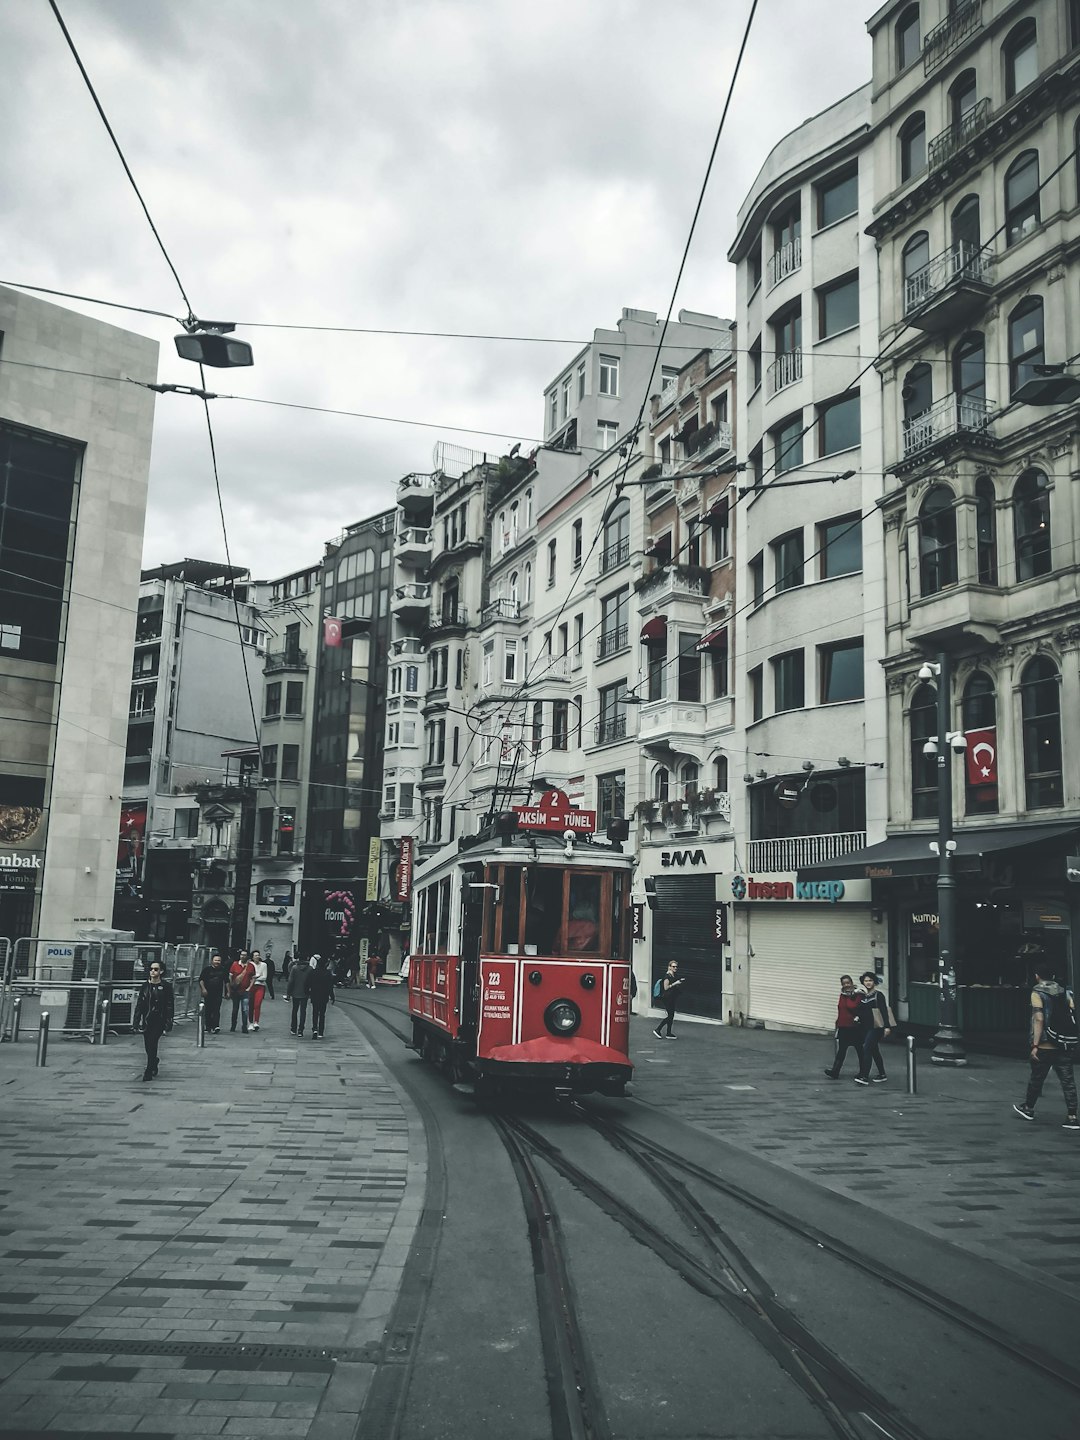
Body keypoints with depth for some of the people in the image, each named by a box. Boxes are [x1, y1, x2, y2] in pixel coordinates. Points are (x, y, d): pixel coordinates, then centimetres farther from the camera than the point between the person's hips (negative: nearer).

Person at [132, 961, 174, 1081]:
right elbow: (139, 1004, 10)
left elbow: (169, 1006, -3)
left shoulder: (166, 986, -3)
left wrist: (168, 1024, -7)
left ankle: (149, 1072, -3)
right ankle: (154, 1062, 39)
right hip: (146, 1020, 4)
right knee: (148, 1047, 10)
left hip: (158, 1021, -4)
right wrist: (136, 1021, 5)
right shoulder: (145, 985, 7)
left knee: (152, 1045, -11)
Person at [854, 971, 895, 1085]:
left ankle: (864, 1076, -17)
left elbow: (884, 1011, -12)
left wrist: (887, 1027, -18)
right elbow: (860, 1011, 17)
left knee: (867, 1048, -15)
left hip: (876, 1027, -7)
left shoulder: (878, 995, -7)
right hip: (865, 1027, 7)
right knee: (874, 1050, 14)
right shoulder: (862, 996, 11)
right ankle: (882, 1074, 27)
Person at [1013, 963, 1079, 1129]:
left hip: (1044, 1046, -4)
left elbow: (1039, 1019, -16)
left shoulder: (1037, 993, -8)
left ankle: (1028, 1108, 29)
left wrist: (1035, 1045, -15)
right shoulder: (1064, 992, 7)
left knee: (1036, 1078, 12)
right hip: (1064, 1046, 4)